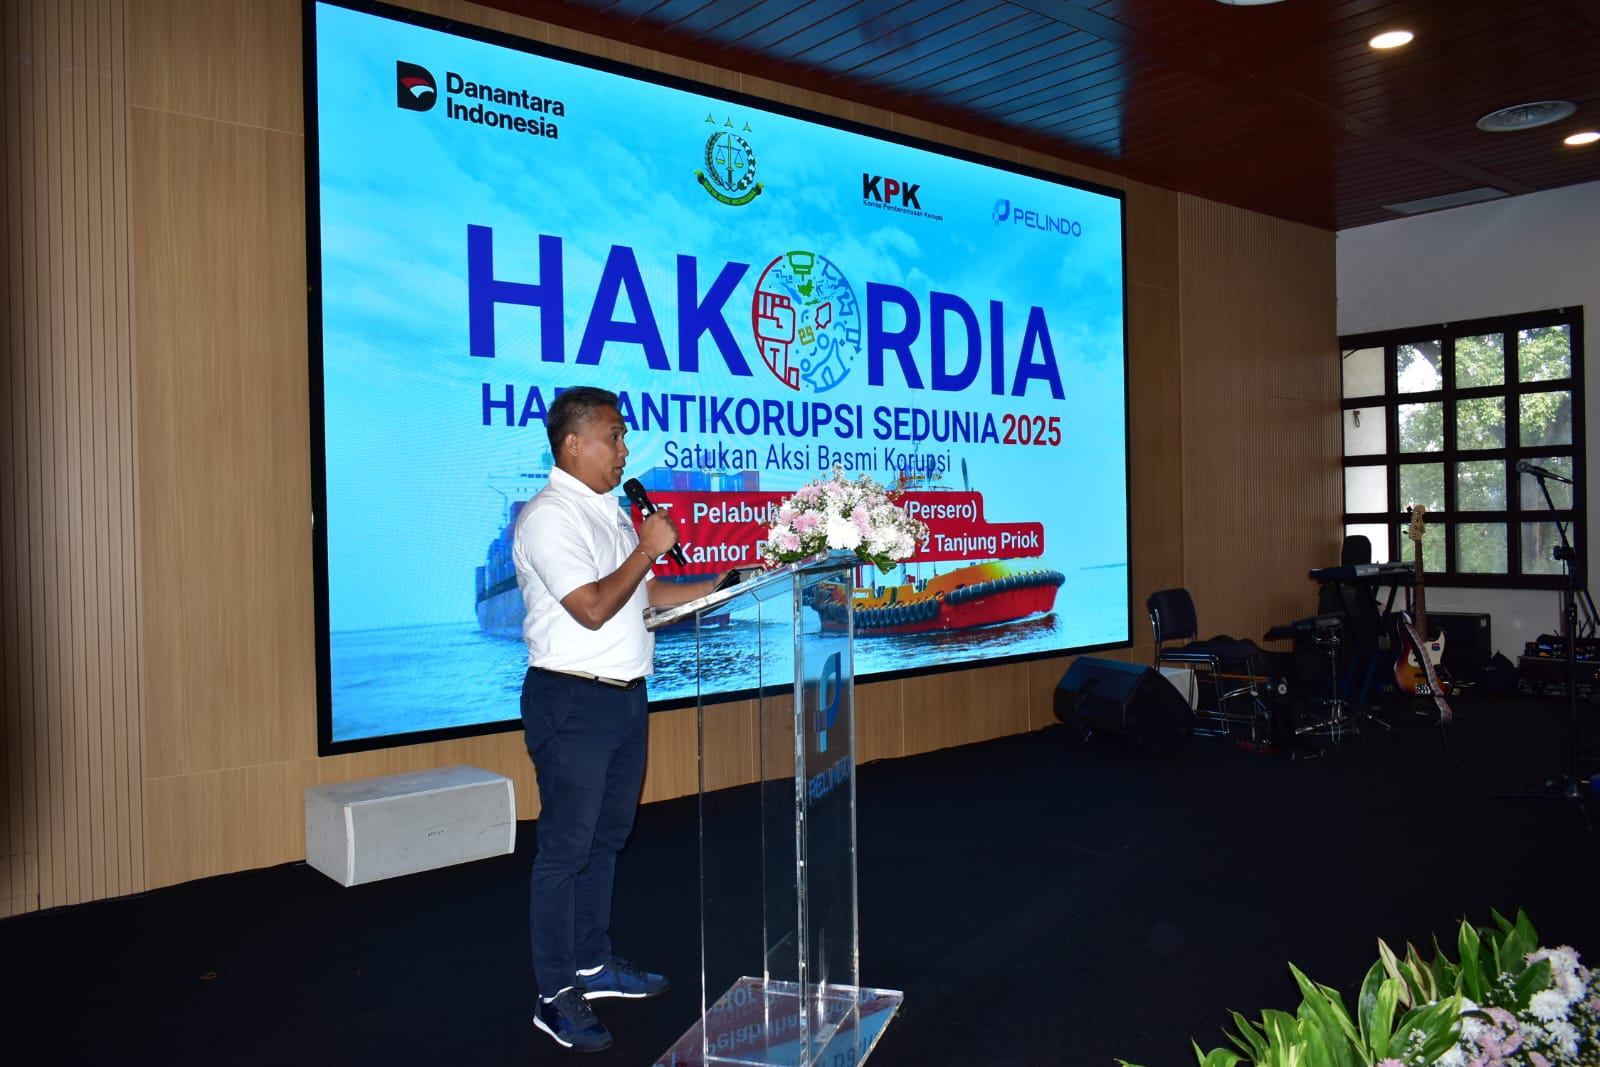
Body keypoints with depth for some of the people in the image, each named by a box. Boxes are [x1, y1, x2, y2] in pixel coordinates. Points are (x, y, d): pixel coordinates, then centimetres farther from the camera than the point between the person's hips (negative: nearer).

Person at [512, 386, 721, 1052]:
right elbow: (593, 608, -23)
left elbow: (650, 593, 18)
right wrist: (648, 548, -14)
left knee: (605, 839, 17)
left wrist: (722, 587, 10)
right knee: (566, 849, 0)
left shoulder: (609, 511, 14)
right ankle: (556, 995, 12)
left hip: (625, 697, 9)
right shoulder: (549, 517, -15)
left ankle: (592, 964, 31)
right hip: (572, 702, -9)